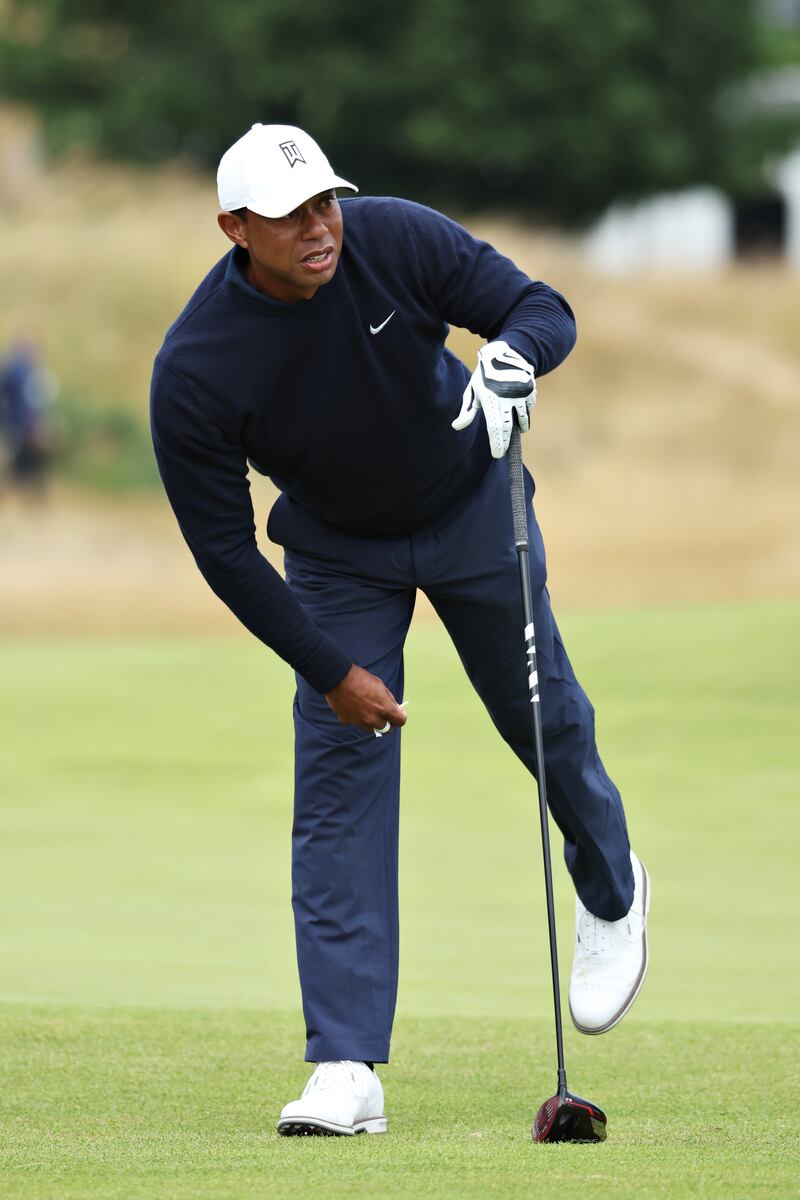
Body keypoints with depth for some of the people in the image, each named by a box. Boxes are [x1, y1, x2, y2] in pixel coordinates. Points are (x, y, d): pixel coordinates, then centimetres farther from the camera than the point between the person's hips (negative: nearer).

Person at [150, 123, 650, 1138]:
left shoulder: (397, 239, -27)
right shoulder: (193, 370, -30)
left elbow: (543, 307, -17)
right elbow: (222, 548, -21)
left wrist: (514, 353, -43)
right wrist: (332, 672, -18)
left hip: (471, 507, 1)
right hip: (336, 551, -1)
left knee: (542, 713, 12)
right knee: (338, 780, -10)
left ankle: (610, 893, 47)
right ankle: (346, 1069, -11)